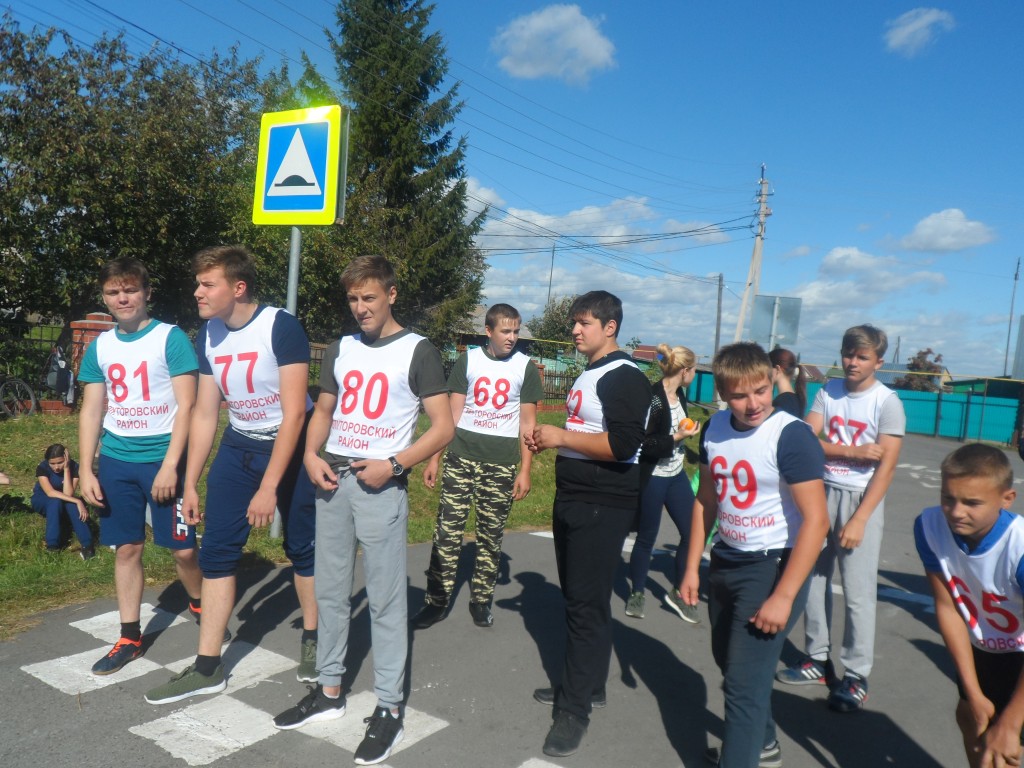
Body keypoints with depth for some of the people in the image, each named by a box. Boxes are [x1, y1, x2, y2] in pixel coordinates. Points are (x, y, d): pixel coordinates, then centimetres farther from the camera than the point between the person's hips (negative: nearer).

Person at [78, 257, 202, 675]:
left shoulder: (170, 338, -7)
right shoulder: (100, 346, 8)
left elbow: (186, 406, -10)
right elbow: (91, 412, 11)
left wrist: (170, 465, -16)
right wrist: (86, 471, 4)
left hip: (163, 460, -4)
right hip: (116, 462, 4)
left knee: (184, 549, 0)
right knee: (127, 549, 10)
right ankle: (129, 637, 24)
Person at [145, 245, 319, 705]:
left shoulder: (281, 328, -20)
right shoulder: (208, 336, -1)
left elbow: (294, 412, -22)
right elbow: (204, 415, 5)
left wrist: (269, 487, -23)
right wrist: (190, 485, 6)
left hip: (291, 446, -5)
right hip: (238, 447, 6)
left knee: (302, 547, 6)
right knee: (216, 551, 3)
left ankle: (312, 640, 29)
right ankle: (208, 668, 15)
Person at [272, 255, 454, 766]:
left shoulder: (417, 350, -5)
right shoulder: (341, 349, 12)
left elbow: (443, 428, -8)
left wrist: (392, 465, -17)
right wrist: (311, 455, 1)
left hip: (381, 485, -6)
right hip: (332, 478, 6)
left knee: (385, 598, 0)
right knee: (330, 591, 13)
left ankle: (388, 708, 12)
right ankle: (329, 690, 28)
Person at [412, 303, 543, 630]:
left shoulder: (526, 367, 4)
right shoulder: (467, 360, 4)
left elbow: (527, 423, 5)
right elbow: (452, 413, 4)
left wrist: (525, 470, -1)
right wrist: (434, 457, -1)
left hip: (501, 463, 0)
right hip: (461, 457, 0)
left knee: (491, 535, 7)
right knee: (447, 530, -2)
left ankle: (481, 601, 20)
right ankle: (437, 601, 7)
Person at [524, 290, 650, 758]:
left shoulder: (625, 378, -15)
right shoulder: (587, 375, 15)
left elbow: (622, 446, -25)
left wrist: (561, 436, -19)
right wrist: (549, 440, 10)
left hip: (603, 506, -10)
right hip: (571, 499, 10)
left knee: (588, 604, -3)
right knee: (575, 597, 17)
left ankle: (574, 710, 8)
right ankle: (585, 685, 33)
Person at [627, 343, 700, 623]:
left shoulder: (679, 394, 5)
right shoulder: (652, 398, -20)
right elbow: (642, 444, -22)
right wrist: (676, 438, -22)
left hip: (676, 476, 8)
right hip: (652, 478, -8)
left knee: (692, 532, 7)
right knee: (646, 538, 6)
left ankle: (678, 592, 25)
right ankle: (636, 594, 26)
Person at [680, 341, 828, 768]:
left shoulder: (791, 436, -20)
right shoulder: (715, 428, -1)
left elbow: (816, 520, -22)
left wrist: (783, 596, -23)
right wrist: (692, 566, 8)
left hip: (772, 567, -7)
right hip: (725, 562, 8)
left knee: (745, 681, -6)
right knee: (729, 663, 23)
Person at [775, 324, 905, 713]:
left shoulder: (887, 401, -7)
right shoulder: (828, 391, 5)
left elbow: (886, 466, -10)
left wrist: (859, 519, -14)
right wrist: (852, 452, -14)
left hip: (861, 499, -4)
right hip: (823, 492, 4)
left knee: (858, 590, -2)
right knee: (814, 578, 8)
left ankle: (856, 677, 11)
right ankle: (818, 659, 23)